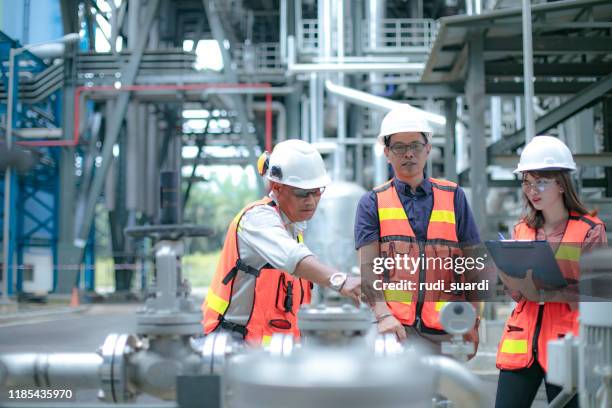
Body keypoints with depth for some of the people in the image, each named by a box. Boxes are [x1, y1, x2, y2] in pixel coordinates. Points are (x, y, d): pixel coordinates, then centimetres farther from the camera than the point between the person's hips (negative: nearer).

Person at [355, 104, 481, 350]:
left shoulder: (454, 197, 14)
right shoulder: (373, 203, 9)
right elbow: (368, 266, 0)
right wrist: (383, 315, -15)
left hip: (445, 329, 2)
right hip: (395, 328, -2)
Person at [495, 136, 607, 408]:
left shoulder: (590, 230, 0)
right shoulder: (522, 230, 12)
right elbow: (517, 294, 9)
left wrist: (544, 290, -19)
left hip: (566, 342, -3)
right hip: (522, 341, 3)